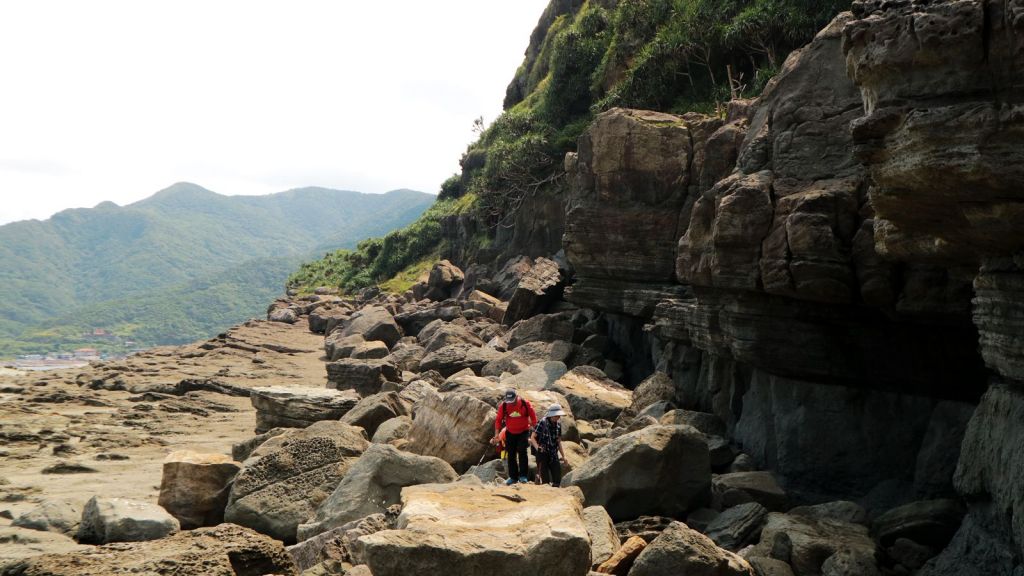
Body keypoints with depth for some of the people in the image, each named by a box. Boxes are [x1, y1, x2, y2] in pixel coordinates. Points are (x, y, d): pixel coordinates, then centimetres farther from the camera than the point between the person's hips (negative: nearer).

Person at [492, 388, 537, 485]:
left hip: (523, 432, -2)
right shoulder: (503, 405, -11)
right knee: (511, 455, 5)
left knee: (522, 452, -13)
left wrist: (534, 428, -2)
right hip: (510, 433, 2)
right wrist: (497, 434, -6)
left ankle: (523, 476, -6)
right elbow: (498, 420, -2)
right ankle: (513, 477, 14)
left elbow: (533, 416, -2)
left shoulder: (525, 403, -15)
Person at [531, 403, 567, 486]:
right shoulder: (542, 423, -11)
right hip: (543, 454, -6)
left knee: (557, 479, 3)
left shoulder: (558, 425, 7)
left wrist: (563, 455, 15)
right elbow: (532, 438, -10)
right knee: (545, 480, -6)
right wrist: (537, 447, -27)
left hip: (554, 455, 6)